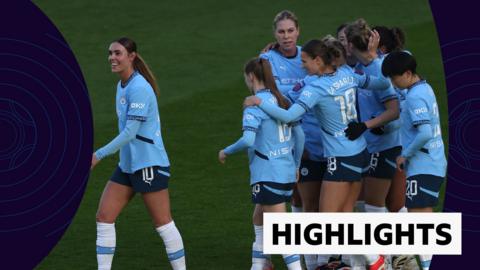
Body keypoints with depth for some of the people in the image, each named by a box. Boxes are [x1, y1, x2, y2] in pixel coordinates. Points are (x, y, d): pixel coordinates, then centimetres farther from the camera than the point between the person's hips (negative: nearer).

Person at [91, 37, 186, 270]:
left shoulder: (139, 88, -19)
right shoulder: (122, 85, 10)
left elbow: (130, 132, -22)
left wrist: (99, 155, -19)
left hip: (149, 164, -9)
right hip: (127, 164, 9)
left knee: (163, 224, -2)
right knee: (104, 217, 2)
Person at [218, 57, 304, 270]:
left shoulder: (255, 104, -14)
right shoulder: (281, 100, 9)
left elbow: (248, 139, -25)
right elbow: (299, 135, 14)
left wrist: (226, 151, -8)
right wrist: (296, 165, 25)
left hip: (267, 176, -8)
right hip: (287, 173, 8)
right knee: (259, 218, 23)